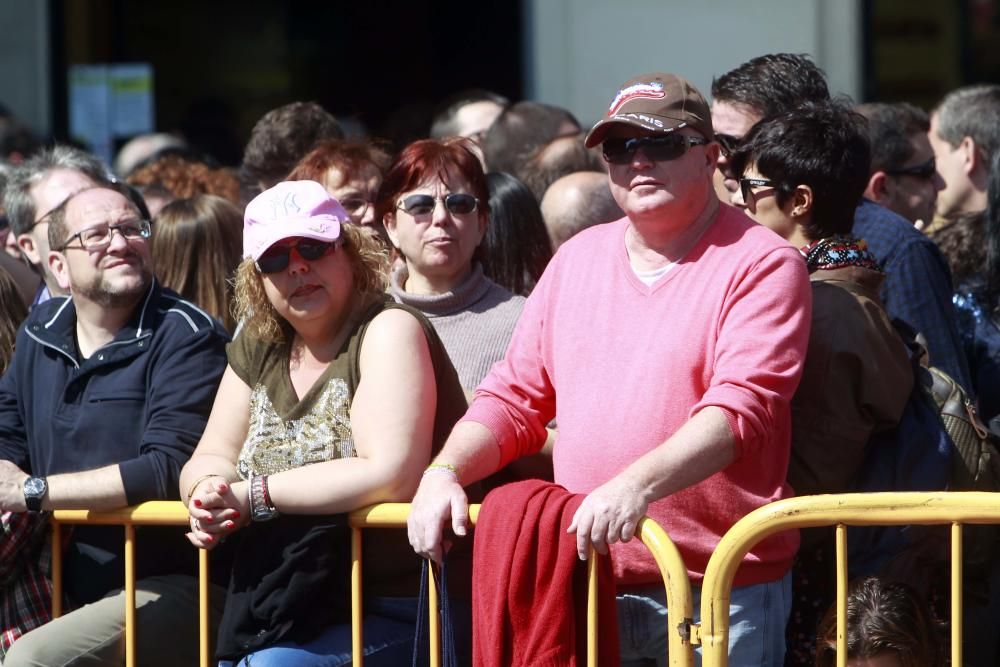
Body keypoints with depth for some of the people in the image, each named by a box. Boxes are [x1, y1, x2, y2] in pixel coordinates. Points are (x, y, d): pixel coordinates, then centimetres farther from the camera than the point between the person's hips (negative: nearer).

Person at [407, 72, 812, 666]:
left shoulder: (760, 264, -4)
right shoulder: (579, 259, 16)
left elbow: (740, 409, -17)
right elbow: (515, 398, 17)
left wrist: (638, 484, -31)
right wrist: (445, 471, -1)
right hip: (588, 590, 5)